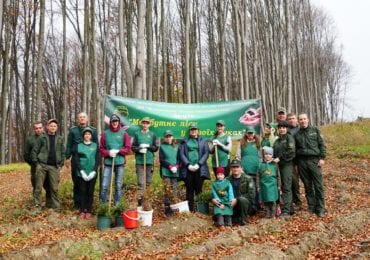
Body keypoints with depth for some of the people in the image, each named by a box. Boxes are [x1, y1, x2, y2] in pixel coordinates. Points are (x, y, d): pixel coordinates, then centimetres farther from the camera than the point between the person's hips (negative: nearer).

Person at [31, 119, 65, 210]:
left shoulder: (60, 139, 10)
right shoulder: (42, 137, 3)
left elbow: (63, 152, 11)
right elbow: (34, 151, 3)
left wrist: (61, 164, 4)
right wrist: (36, 162, -3)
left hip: (54, 167, 1)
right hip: (42, 165, -1)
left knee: (54, 188, 4)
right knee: (38, 187, 1)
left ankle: (56, 207, 10)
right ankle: (37, 206, 8)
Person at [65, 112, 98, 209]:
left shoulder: (93, 130, 7)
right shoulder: (73, 130, 7)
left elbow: (97, 145, 8)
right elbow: (69, 145, 8)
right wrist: (68, 157, 1)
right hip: (76, 159, 0)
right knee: (76, 182, 4)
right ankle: (77, 203, 14)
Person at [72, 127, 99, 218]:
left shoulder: (95, 146, 7)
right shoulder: (78, 146, 6)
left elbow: (97, 160, 2)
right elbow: (76, 160, 0)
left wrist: (93, 172, -9)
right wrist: (82, 171, -10)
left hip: (92, 174, 0)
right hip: (81, 173, 0)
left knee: (90, 192, 3)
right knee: (82, 192, 1)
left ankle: (89, 211, 10)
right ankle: (82, 210, 10)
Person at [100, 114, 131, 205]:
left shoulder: (124, 133, 3)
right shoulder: (105, 133, 4)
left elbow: (128, 148, 2)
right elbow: (101, 148, 6)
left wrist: (118, 151, -12)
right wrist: (108, 152, -12)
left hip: (120, 162, 0)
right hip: (108, 163, 0)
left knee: (118, 185, 7)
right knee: (104, 185, -4)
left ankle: (117, 205, 17)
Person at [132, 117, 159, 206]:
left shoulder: (153, 135, 9)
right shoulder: (137, 134, 7)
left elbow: (156, 147, 5)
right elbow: (133, 147, 5)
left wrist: (148, 146, -11)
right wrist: (139, 149, -14)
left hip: (150, 161, 2)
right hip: (139, 161, -2)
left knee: (148, 182, 7)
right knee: (141, 182, -7)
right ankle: (140, 199, -7)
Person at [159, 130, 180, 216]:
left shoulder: (176, 146, 13)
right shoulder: (162, 147, 5)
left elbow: (179, 158, 10)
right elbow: (161, 160, -2)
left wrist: (176, 166, -10)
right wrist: (170, 166, -13)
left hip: (175, 172, 3)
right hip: (166, 172, -3)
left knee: (174, 191, 1)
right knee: (167, 190, -9)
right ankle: (167, 208, -5)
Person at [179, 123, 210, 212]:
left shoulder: (203, 141, 13)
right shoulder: (184, 141, 14)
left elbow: (206, 153, 3)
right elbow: (181, 154, 4)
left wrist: (198, 164, -10)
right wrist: (188, 165, -10)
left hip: (199, 168, 0)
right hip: (188, 169, 0)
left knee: (198, 188, -2)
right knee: (189, 189, 1)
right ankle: (190, 209, 6)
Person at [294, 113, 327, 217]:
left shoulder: (315, 130, 6)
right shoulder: (297, 134, 11)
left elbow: (322, 144, 3)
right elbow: (295, 150, 15)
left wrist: (322, 158, -5)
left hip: (314, 160, -2)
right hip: (302, 162, 2)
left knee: (318, 185, -3)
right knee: (307, 185, 7)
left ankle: (320, 208, 4)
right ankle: (311, 206, 17)